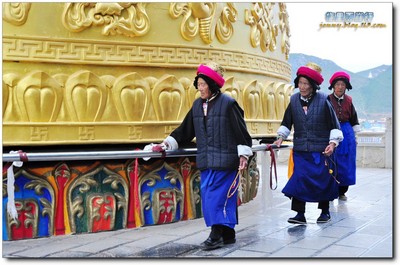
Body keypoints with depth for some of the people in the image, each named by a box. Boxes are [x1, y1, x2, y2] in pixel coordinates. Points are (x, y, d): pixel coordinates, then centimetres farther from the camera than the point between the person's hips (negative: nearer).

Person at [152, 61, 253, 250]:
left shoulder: (228, 103, -7)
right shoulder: (197, 105, 12)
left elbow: (241, 131, -7)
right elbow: (185, 130, 16)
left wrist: (244, 155, -10)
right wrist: (167, 144, 9)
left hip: (225, 160, -7)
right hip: (206, 161, 7)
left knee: (218, 196, -7)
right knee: (208, 196, 8)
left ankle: (216, 236, 1)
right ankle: (228, 235, 19)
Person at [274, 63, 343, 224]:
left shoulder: (323, 100, -6)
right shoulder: (294, 100, 3)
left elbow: (334, 125, -1)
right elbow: (286, 123, 15)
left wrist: (333, 142, -11)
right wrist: (281, 137, 4)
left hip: (321, 150, -2)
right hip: (300, 149, 2)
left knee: (323, 180, 8)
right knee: (299, 179, -5)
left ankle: (325, 212, 26)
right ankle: (300, 214, 1)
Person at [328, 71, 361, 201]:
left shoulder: (348, 100, 6)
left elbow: (354, 119, 13)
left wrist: (354, 136, 12)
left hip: (347, 133, 3)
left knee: (346, 164, 4)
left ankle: (342, 191, 15)